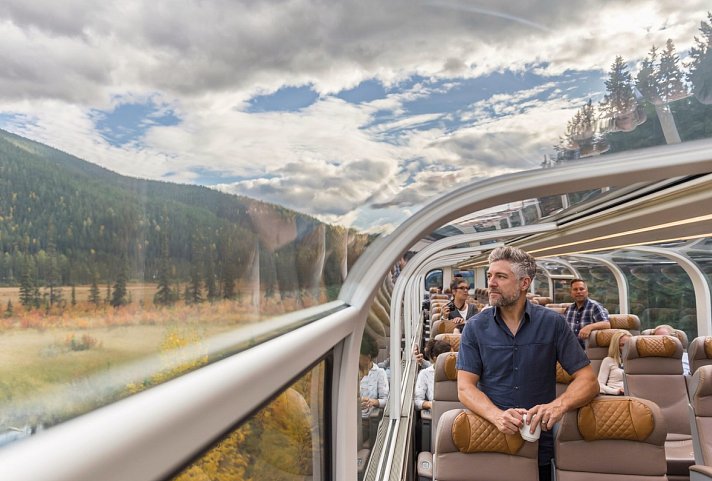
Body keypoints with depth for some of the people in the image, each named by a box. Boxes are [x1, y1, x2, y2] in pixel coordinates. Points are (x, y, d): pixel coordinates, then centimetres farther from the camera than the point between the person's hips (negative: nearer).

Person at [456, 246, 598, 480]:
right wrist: (497, 416, -24)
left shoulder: (553, 323, -1)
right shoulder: (475, 327, 0)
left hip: (541, 447, 0)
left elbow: (588, 380, -2)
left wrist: (559, 405, -22)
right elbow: (465, 387, -6)